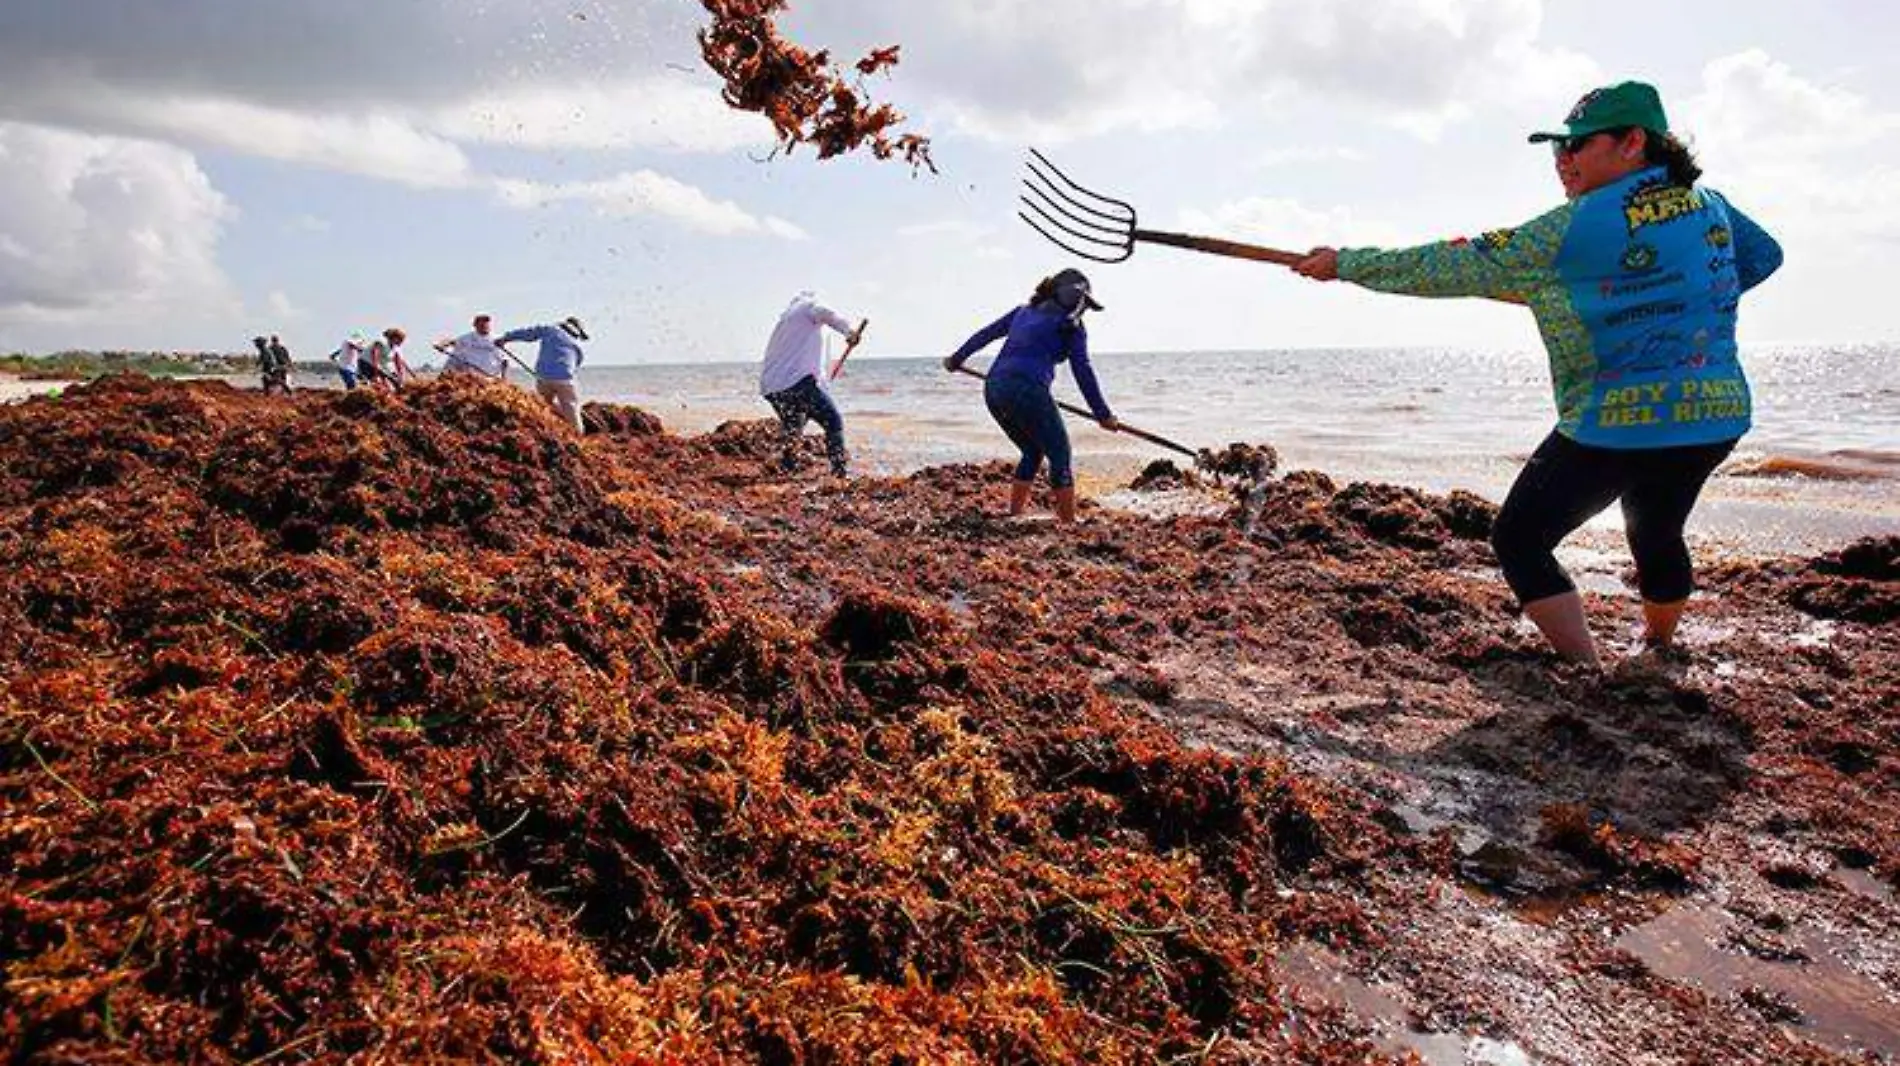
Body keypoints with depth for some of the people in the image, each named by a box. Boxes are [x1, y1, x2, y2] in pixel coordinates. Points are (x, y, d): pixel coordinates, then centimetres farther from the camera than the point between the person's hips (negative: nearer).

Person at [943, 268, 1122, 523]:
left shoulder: (1024, 311, 25)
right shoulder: (1071, 325, 7)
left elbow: (985, 334, 32)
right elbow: (1082, 372, 2)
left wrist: (957, 358, 46)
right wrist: (1103, 414, 5)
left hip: (993, 389, 7)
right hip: (1027, 390, -7)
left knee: (1032, 452, 23)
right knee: (1060, 455, 4)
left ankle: (1014, 514, 22)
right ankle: (1068, 522, 1)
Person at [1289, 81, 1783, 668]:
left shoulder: (1576, 228, -15)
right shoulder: (1708, 204, 7)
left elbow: (1457, 267, -14)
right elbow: (1763, 256, 25)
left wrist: (1345, 263, -9)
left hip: (1616, 425, -8)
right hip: (1716, 417, 8)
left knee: (1519, 540, 3)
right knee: (1658, 535, 29)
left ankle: (1591, 675, -1)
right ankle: (1657, 651, 51)